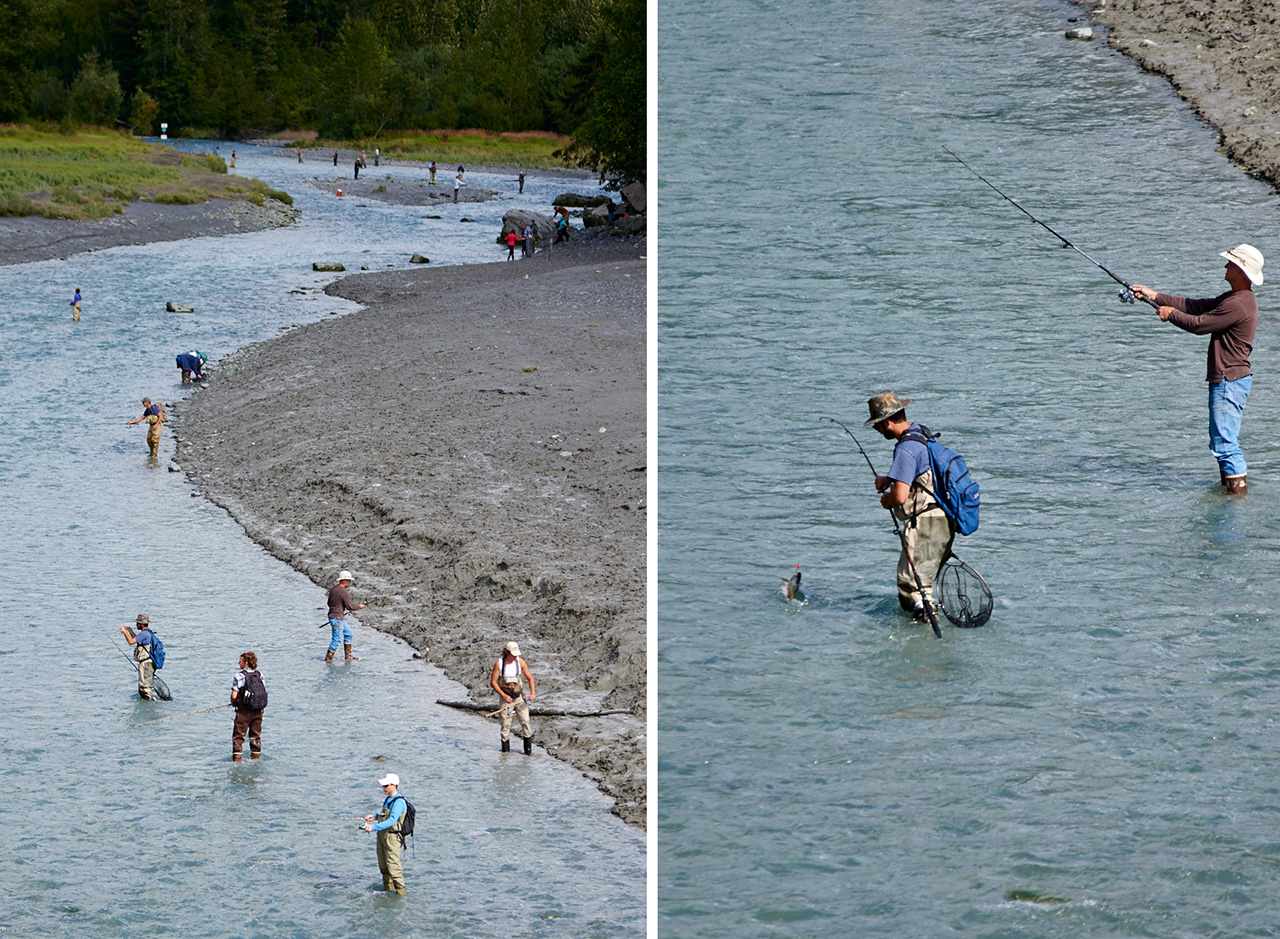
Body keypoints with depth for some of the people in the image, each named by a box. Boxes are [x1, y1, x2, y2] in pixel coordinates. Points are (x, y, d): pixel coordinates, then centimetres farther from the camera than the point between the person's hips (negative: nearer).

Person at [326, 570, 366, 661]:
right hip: (337, 618, -10)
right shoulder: (343, 592, -20)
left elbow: (329, 603, 18)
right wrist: (359, 606, 1)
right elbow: (349, 606, -16)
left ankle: (348, 655, 21)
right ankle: (328, 658, -1)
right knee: (337, 639, -5)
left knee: (348, 634, 18)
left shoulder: (332, 589, 9)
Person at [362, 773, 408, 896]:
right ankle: (388, 889, 28)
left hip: (392, 836, -10)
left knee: (393, 865, -11)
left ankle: (400, 892, -8)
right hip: (382, 835, 10)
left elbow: (391, 820, -28)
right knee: (383, 866, 16)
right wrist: (375, 816, 15)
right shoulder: (389, 799, 14)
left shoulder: (398, 802, -18)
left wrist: (374, 827, -34)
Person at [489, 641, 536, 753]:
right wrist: (503, 695, -13)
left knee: (525, 721, -7)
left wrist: (532, 693, -6)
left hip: (520, 697, 1)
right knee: (505, 724, -2)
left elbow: (530, 677, 7)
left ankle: (528, 748, 1)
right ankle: (505, 748, 10)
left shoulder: (520, 662, -2)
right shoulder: (499, 664, -8)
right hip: (506, 698, -1)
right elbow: (493, 682, -5)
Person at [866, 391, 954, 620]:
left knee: (912, 587, -9)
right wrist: (889, 479, 18)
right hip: (944, 521, 10)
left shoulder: (906, 448, -19)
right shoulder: (922, 434, 13)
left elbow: (900, 496, -26)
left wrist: (885, 500, -2)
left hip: (926, 525, -10)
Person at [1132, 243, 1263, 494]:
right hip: (1229, 380, 11)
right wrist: (1154, 296, 13)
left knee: (1223, 442, -11)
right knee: (1223, 438, 18)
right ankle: (1230, 483, 25)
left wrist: (1171, 314, 1)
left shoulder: (1237, 305, -20)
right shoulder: (1233, 298, 15)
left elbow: (1199, 324, -17)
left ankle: (1239, 488, -9)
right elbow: (1196, 306, 16)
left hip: (1229, 381, -11)